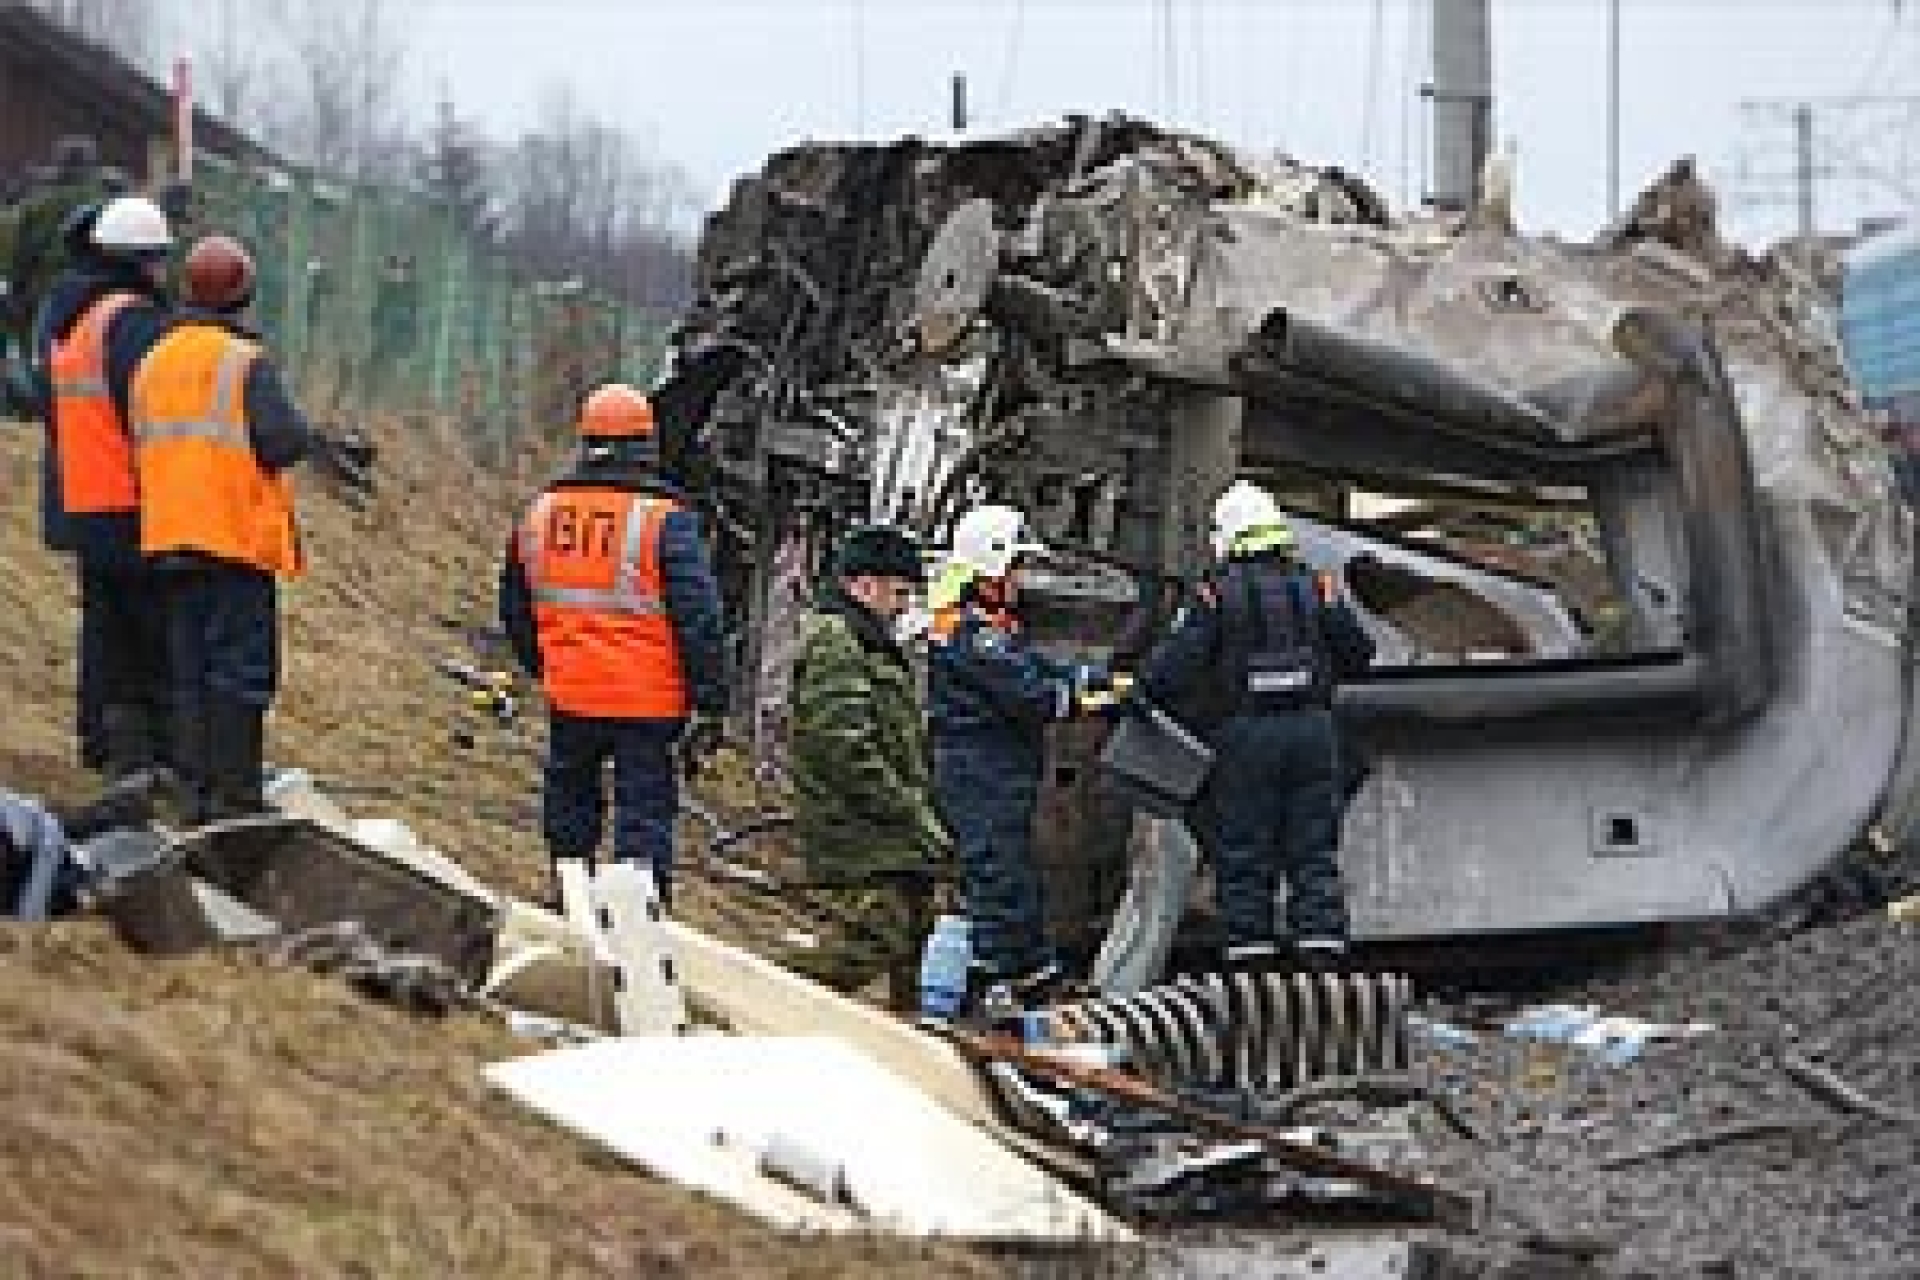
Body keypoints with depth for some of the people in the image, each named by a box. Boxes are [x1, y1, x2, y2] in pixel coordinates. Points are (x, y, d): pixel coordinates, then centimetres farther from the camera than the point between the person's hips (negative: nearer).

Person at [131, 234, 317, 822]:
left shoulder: (154, 363, 11)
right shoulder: (246, 363, -12)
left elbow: (143, 445, 15)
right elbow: (284, 441, -20)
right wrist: (303, 432, 0)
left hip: (169, 537, 7)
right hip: (236, 537, -7)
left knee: (189, 669, 12)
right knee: (240, 671, -4)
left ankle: (194, 788, 12)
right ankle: (234, 794, -7)